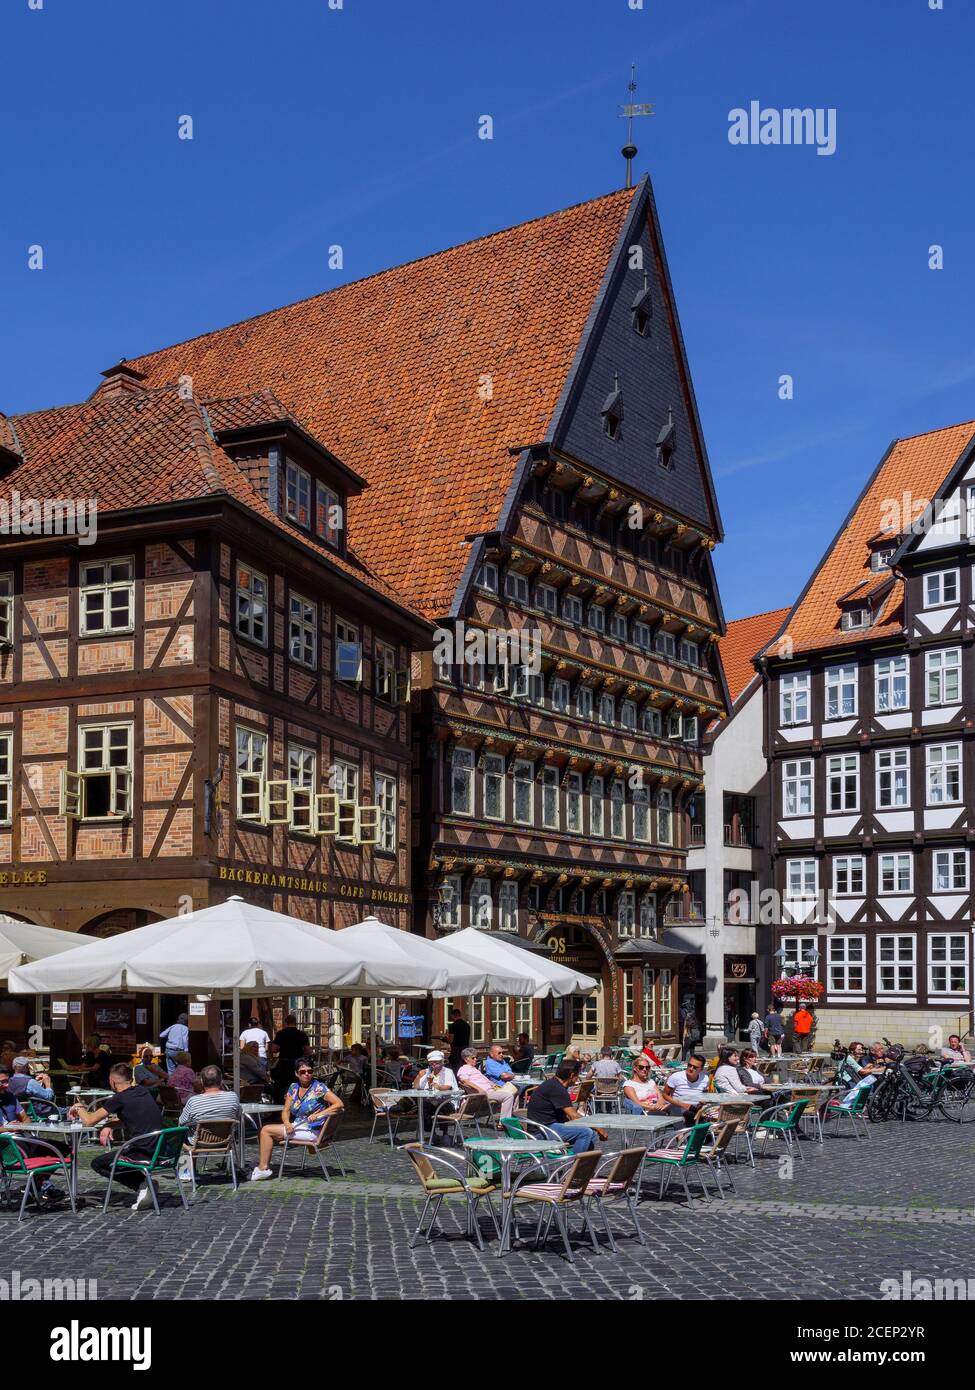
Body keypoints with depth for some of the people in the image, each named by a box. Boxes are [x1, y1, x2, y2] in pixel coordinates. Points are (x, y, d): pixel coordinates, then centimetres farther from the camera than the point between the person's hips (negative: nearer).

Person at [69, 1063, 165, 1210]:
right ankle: (143, 1184, 10)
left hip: (144, 1155, -8)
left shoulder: (120, 1098, -10)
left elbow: (89, 1121, -4)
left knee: (97, 1164, 12)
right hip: (161, 1152, 8)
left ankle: (141, 1184, -1)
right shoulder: (144, 1091, 10)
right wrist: (109, 1125, 14)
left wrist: (79, 1108, 15)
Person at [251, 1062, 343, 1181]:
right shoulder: (293, 1087, 9)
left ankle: (263, 1168, -2)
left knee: (267, 1131, -10)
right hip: (296, 1126, 7)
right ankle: (265, 1165, 5)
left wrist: (318, 1115, -21)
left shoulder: (319, 1088, -11)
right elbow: (286, 1111, 8)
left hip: (311, 1131, -7)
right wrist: (287, 1123, -13)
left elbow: (339, 1104, -17)